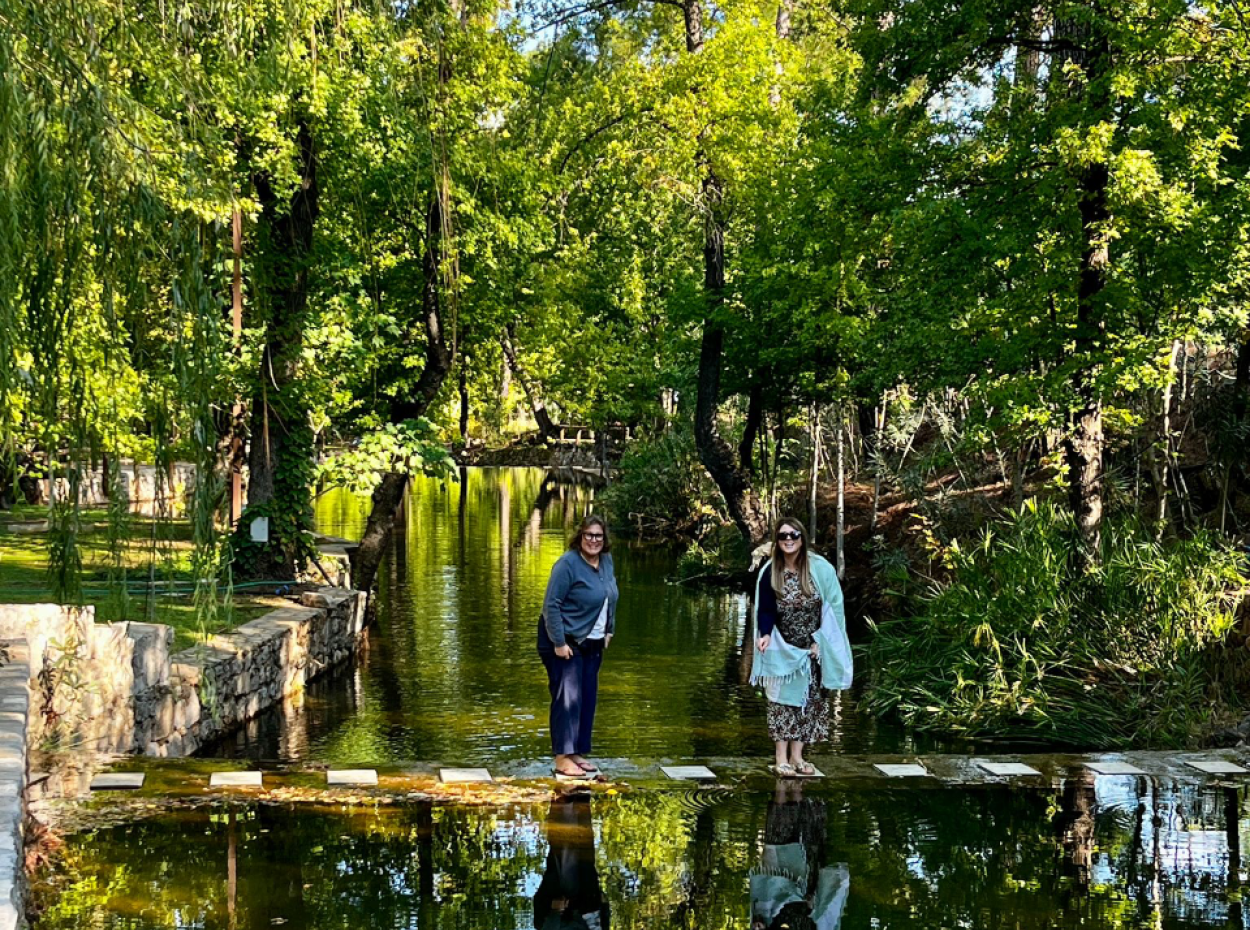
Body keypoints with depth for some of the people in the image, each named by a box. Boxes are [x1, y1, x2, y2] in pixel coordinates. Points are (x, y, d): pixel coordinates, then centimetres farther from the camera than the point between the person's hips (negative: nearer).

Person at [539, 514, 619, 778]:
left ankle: (578, 752, 19)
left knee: (588, 699, 10)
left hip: (593, 642, 8)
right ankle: (562, 758, -6)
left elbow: (610, 598, 17)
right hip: (566, 642, -8)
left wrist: (608, 631, 13)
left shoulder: (606, 561, 4)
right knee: (567, 698, -8)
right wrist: (559, 643, -22)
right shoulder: (568, 565, -18)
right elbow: (551, 605, -20)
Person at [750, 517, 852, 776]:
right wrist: (766, 635, -23)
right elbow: (766, 610, -5)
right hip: (782, 649, -1)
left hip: (812, 649, 1)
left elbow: (833, 608, -6)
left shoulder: (820, 569, -10)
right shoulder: (769, 573, -8)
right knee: (782, 699, -3)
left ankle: (797, 756, 12)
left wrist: (820, 641, -11)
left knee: (808, 700, 4)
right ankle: (782, 759, -1)